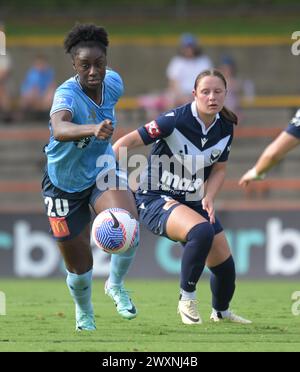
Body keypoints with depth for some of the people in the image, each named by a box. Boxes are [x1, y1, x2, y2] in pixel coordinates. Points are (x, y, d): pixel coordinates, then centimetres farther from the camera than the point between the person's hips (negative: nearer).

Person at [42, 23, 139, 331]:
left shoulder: (113, 83, -14)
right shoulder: (67, 94, -31)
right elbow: (60, 129, -54)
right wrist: (93, 129, -73)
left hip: (102, 173, 3)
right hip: (64, 186, -3)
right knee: (79, 268, 8)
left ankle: (116, 285, 3)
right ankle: (84, 314, 43)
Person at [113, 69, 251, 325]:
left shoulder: (225, 128, -3)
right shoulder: (176, 120, -22)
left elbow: (219, 169, 9)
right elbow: (128, 142, -20)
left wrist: (209, 198, -9)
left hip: (193, 202, 7)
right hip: (155, 199, -7)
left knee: (224, 263, 5)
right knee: (202, 231, -35)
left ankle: (221, 312, 38)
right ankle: (187, 299, -14)